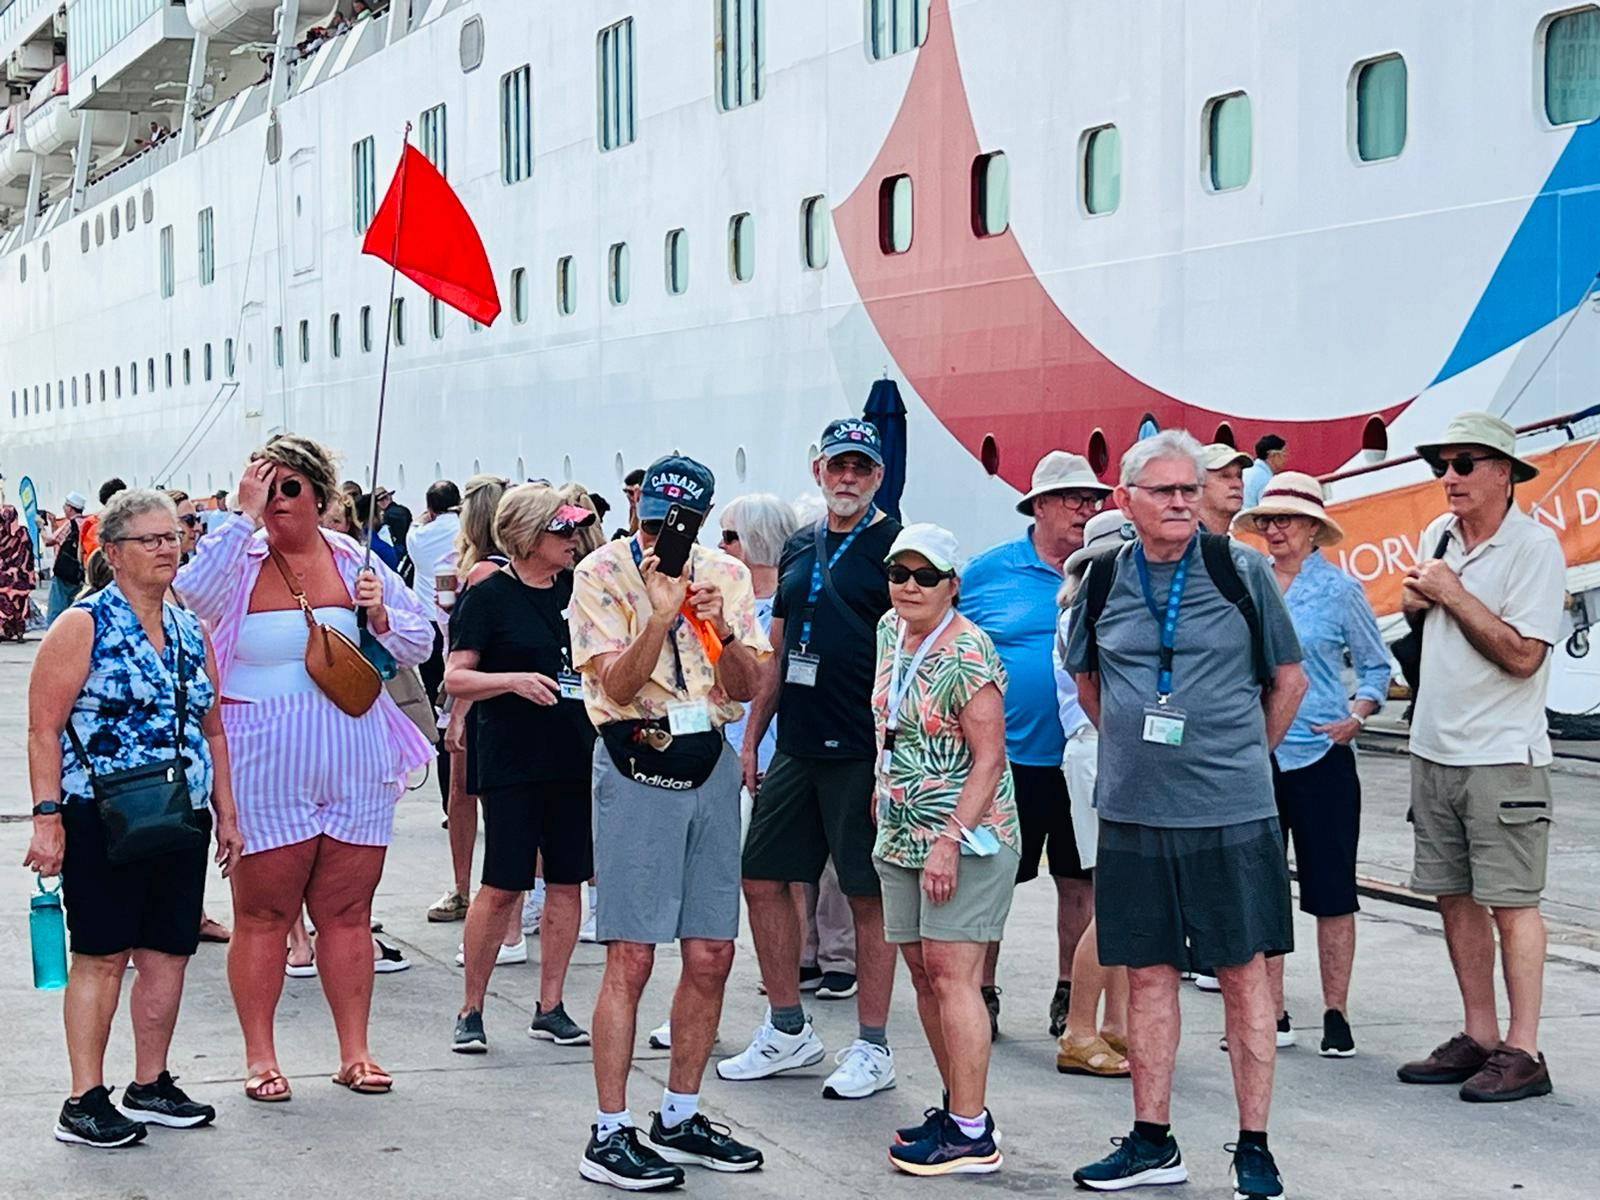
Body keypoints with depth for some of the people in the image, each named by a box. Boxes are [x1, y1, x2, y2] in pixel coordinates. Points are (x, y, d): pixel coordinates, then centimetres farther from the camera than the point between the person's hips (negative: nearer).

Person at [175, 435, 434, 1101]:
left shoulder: (355, 562, 6)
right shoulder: (237, 559, -1)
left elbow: (420, 645, 10)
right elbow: (191, 593, -25)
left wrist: (380, 615, -10)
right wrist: (246, 517, -22)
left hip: (354, 767, 2)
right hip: (264, 771, -2)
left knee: (347, 912, 8)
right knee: (262, 915, 4)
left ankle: (355, 1053, 17)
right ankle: (260, 1057, 14)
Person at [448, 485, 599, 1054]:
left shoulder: (578, 590, 10)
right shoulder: (489, 596, -5)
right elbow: (456, 677, -8)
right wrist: (514, 679, -22)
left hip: (576, 757, 5)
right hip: (512, 762, -5)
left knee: (567, 881, 7)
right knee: (501, 887, -4)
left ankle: (550, 1007, 16)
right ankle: (471, 1010, 9)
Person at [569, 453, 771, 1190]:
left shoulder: (727, 575, 8)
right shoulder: (603, 574, -5)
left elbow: (747, 686, 2)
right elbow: (618, 685, -14)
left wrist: (721, 628, -15)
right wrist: (661, 614, -26)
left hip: (710, 765, 5)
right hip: (636, 768, -5)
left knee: (711, 955, 7)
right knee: (631, 957, -7)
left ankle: (679, 1119, 20)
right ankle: (609, 1137, 0)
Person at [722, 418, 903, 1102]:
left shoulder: (893, 547, -6)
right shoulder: (799, 549, 15)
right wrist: (750, 736, 16)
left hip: (862, 752, -7)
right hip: (796, 749, 7)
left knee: (868, 895, 0)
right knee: (762, 880, 9)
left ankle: (872, 1048, 9)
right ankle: (789, 1031, 21)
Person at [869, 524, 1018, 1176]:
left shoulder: (966, 653, -15)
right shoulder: (890, 632, 10)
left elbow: (988, 757, -18)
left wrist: (949, 840, -22)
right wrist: (883, 787, 20)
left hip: (966, 835, -8)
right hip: (901, 836, 9)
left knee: (952, 973, -10)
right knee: (923, 972, 10)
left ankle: (971, 1135, -7)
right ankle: (959, 1106, 21)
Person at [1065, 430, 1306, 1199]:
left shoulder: (1242, 572, -3)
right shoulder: (1102, 582, 4)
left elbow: (1288, 679, 7)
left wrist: (1244, 758, 9)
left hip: (1232, 812, -2)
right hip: (1132, 811, 3)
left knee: (1244, 971, 2)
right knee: (1147, 972, 9)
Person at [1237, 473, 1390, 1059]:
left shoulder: (1339, 589, -1)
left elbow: (1376, 665, 7)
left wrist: (1358, 715, -8)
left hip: (1321, 756, -3)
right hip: (1254, 757, 4)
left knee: (1331, 890, 1)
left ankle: (1336, 1015, 10)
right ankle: (1272, 1016, 14)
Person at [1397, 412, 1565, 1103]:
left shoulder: (1534, 547, -12)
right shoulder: (1439, 536, 11)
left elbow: (1521, 655, -20)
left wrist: (1453, 594, -14)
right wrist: (1414, 601, 4)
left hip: (1502, 755, -8)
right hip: (1433, 749, 8)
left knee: (1510, 902, -5)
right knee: (1454, 897, 10)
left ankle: (1522, 1052, -1)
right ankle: (1479, 1038, 19)